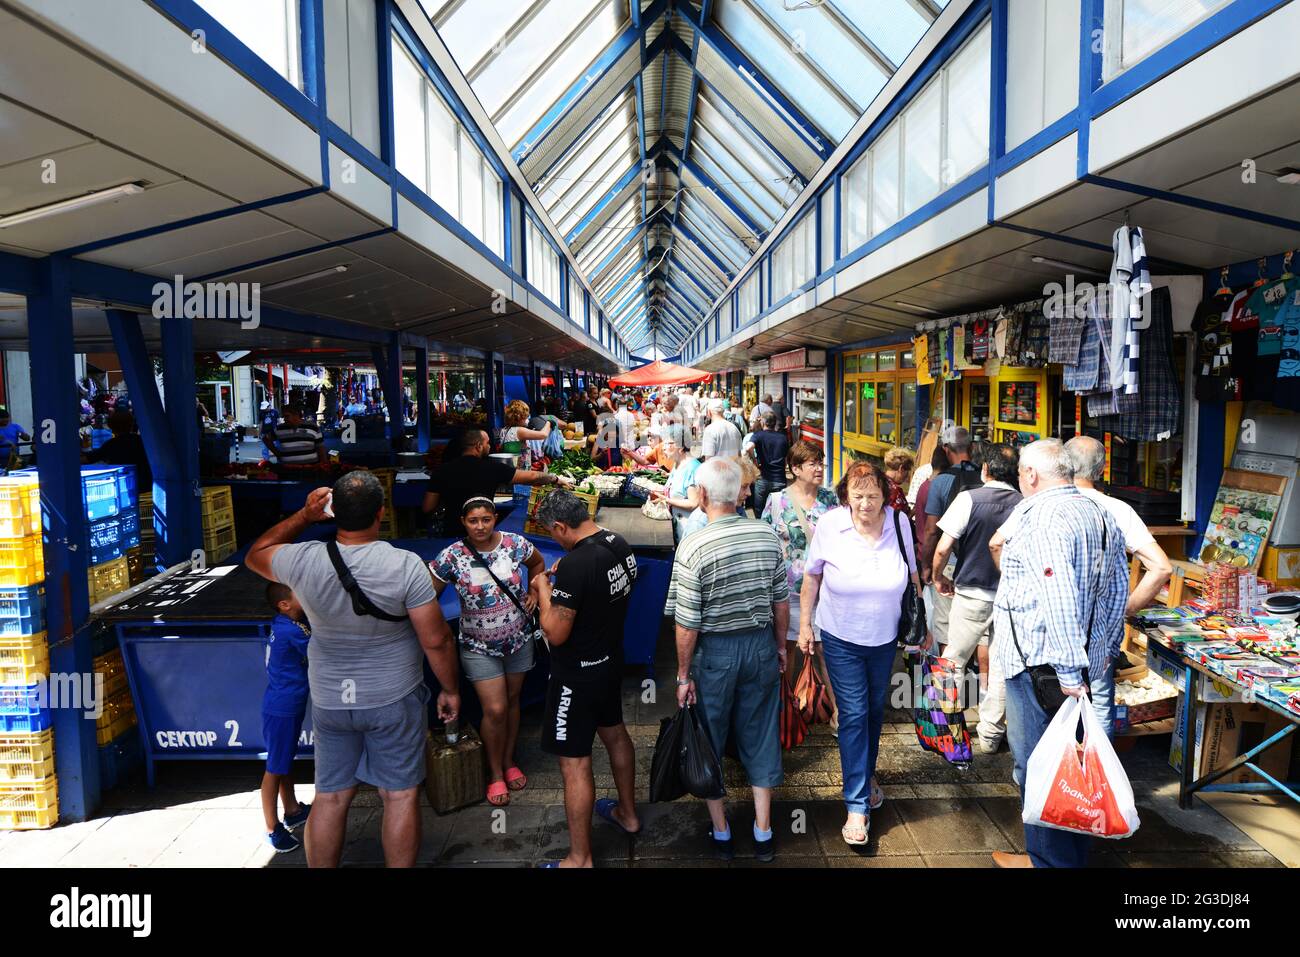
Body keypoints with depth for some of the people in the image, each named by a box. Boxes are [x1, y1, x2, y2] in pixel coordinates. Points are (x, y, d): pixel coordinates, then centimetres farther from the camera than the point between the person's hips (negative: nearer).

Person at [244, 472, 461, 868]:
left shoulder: (304, 561, -13)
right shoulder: (406, 565, -21)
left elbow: (255, 555, 11)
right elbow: (437, 640, -15)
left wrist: (304, 515, 6)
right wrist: (450, 690, 0)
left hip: (329, 701, 3)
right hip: (394, 700, -3)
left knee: (330, 797, 16)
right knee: (400, 795, 11)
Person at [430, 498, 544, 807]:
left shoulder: (515, 544, -11)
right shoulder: (451, 557, -18)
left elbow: (537, 563, 10)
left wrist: (534, 593, -2)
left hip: (519, 639, 3)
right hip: (479, 647, -2)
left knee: (512, 701, 16)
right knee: (495, 709, -4)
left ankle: (509, 762, 37)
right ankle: (495, 774, 19)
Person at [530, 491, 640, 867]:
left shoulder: (575, 564, -29)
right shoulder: (619, 544, -3)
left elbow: (555, 634, -24)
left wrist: (544, 591, -10)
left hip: (578, 673, -9)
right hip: (611, 658, 9)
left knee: (574, 762, 2)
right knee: (614, 732, 26)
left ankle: (580, 859, 15)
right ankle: (627, 813, 46)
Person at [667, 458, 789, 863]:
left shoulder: (693, 547, -20)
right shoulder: (768, 535, -7)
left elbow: (687, 624, -17)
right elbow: (782, 601, 3)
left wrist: (684, 674, -5)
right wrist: (780, 646, 17)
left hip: (715, 651, -4)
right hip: (761, 646, 4)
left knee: (709, 743, 15)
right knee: (760, 738, 16)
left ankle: (721, 833, 28)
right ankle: (763, 834, 28)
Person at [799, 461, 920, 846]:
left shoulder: (899, 522, -13)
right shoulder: (829, 524, -18)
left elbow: (912, 573, 2)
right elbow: (812, 575, -5)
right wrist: (805, 624, -2)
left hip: (885, 637, 3)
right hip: (841, 639, -3)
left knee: (875, 709, 19)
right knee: (853, 715, -3)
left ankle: (867, 773, 44)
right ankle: (857, 805, 6)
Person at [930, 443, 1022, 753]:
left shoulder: (969, 498, -12)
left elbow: (943, 548, -14)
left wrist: (938, 577, 3)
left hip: (970, 594, -2)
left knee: (953, 659, 13)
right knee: (1000, 667, 11)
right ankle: (991, 733, 21)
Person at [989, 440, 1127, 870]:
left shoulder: (1042, 519, -17)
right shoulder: (1101, 515, 12)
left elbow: (1060, 603, -25)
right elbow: (1117, 589, 16)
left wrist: (1068, 671, -22)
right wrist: (1104, 653, 21)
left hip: (1040, 666, -9)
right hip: (1095, 664, 9)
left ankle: (1049, 859, 16)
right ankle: (1075, 853, 31)